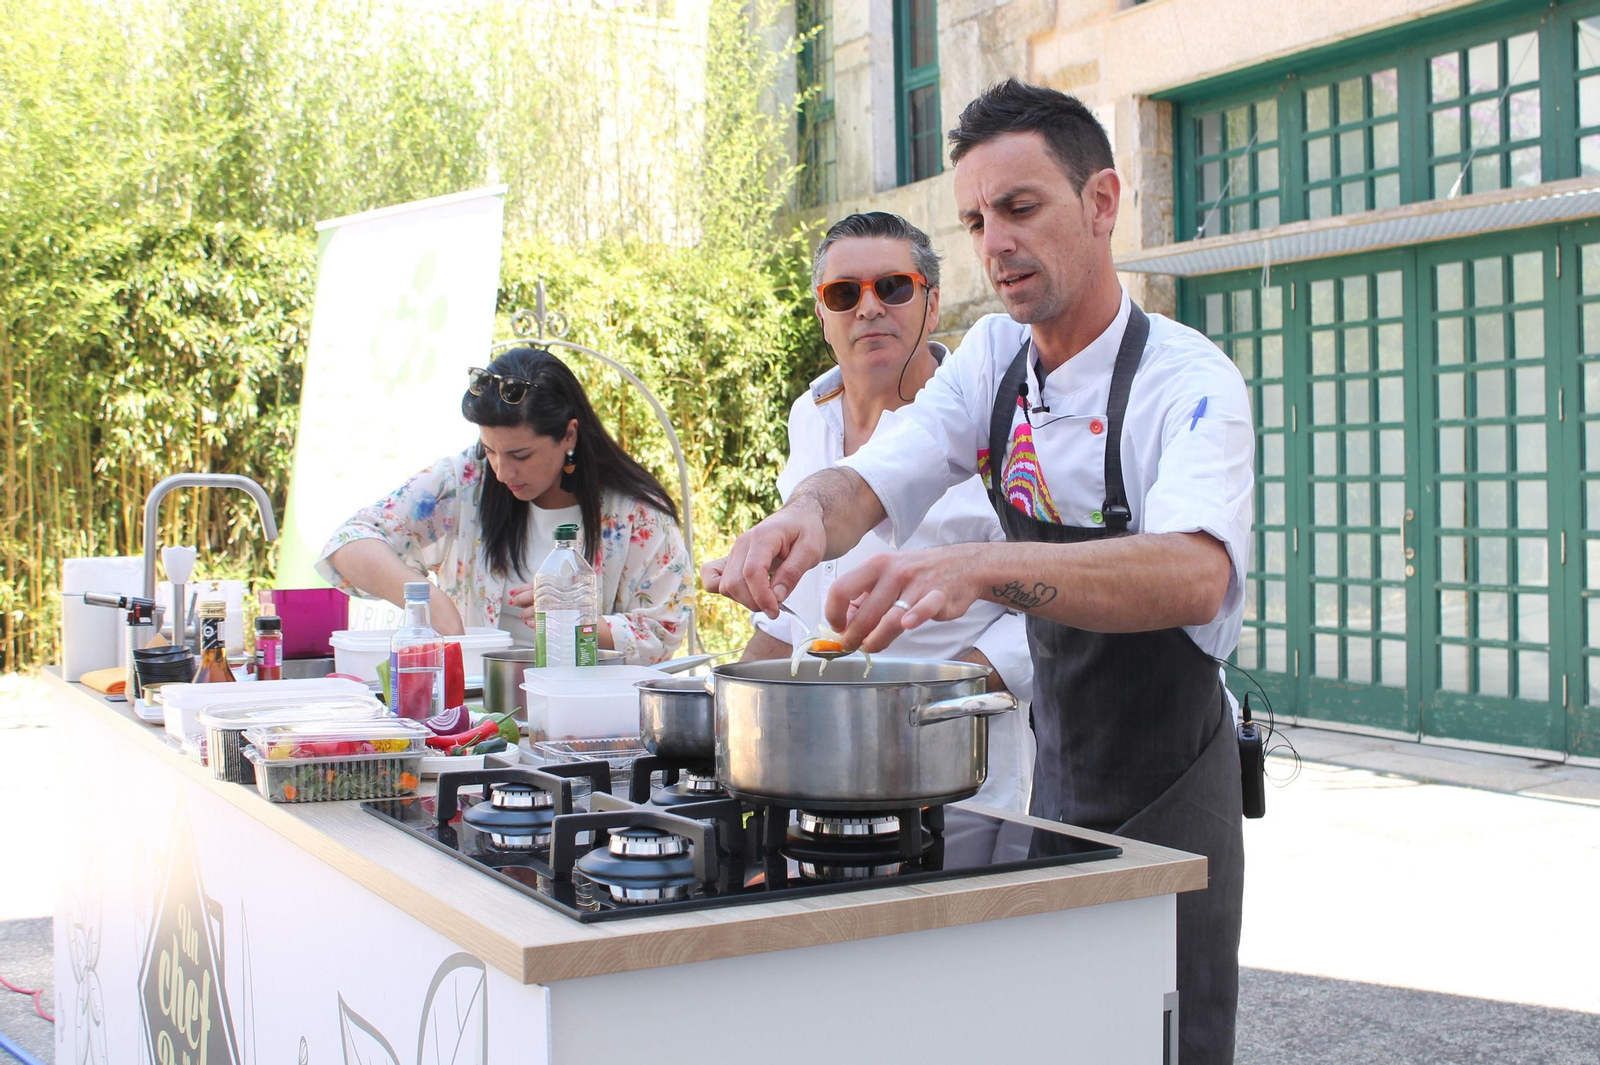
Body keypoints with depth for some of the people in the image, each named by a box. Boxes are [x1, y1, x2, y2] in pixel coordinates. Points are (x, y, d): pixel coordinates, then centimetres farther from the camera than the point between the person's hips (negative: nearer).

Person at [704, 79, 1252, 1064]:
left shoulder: (1188, 381, -22)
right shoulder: (996, 358, -2)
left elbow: (1195, 575, -40)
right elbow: (873, 480, -11)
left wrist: (981, 568, -56)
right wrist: (809, 511, -36)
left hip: (1168, 790, -6)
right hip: (1056, 771, 6)